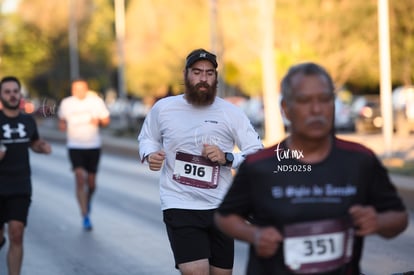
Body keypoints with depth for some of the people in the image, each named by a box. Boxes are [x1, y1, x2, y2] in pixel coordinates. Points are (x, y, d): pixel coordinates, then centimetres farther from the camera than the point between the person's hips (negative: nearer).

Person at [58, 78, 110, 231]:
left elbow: (106, 120, 6)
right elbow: (62, 119, 16)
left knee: (91, 183, 8)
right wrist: (62, 125, -7)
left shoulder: (96, 102, -1)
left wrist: (99, 121, -16)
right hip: (75, 147, -1)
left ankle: (88, 201, 43)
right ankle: (85, 216, -13)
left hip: (94, 146, 1)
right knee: (80, 180, -16)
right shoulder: (66, 103, 0)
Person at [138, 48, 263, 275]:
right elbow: (146, 138, 18)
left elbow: (258, 156, -3)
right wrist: (149, 155, -4)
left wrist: (227, 158, -19)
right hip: (180, 206, -2)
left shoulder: (231, 113, -2)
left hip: (220, 207, 2)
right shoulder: (163, 108, 0)